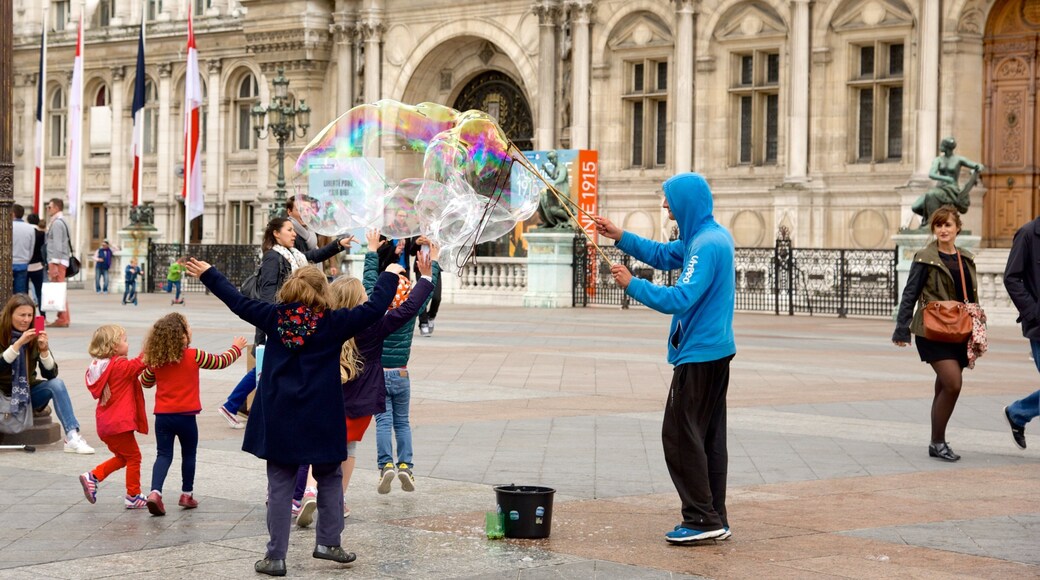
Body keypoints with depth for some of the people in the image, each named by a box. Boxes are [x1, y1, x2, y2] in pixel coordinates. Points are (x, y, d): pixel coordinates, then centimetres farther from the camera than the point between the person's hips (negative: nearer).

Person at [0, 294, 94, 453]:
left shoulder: (36, 338, -3)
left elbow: (51, 374, -8)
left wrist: (44, 350, -24)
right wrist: (19, 343, -34)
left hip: (27, 394, 3)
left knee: (57, 384, -23)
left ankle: (72, 437, -34)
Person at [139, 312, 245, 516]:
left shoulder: (155, 360, 1)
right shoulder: (194, 356, -9)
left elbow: (146, 382, 18)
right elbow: (221, 361, 5)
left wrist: (146, 357, 29)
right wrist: (236, 348, 24)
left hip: (162, 415, 3)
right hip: (185, 415, -3)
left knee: (163, 455, 3)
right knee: (188, 454, 15)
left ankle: (155, 492, -18)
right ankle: (187, 494, 25)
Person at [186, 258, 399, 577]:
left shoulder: (274, 317, 0)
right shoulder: (333, 322, -7)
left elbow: (237, 301, 11)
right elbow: (374, 308, -5)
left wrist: (208, 275, 24)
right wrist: (390, 276, 11)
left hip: (279, 419, 2)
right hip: (321, 420, -2)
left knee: (280, 486, 5)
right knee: (329, 479, 18)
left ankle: (275, 556, 6)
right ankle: (328, 542, 19)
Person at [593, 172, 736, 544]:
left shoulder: (706, 244, -20)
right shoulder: (710, 236, 12)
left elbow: (680, 299, -26)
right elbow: (663, 255, 23)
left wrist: (632, 284, -18)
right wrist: (620, 237, 17)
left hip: (699, 355, -10)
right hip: (715, 350, 10)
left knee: (680, 436, -5)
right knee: (708, 437, 12)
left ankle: (702, 519, -4)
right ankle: (715, 520, 15)